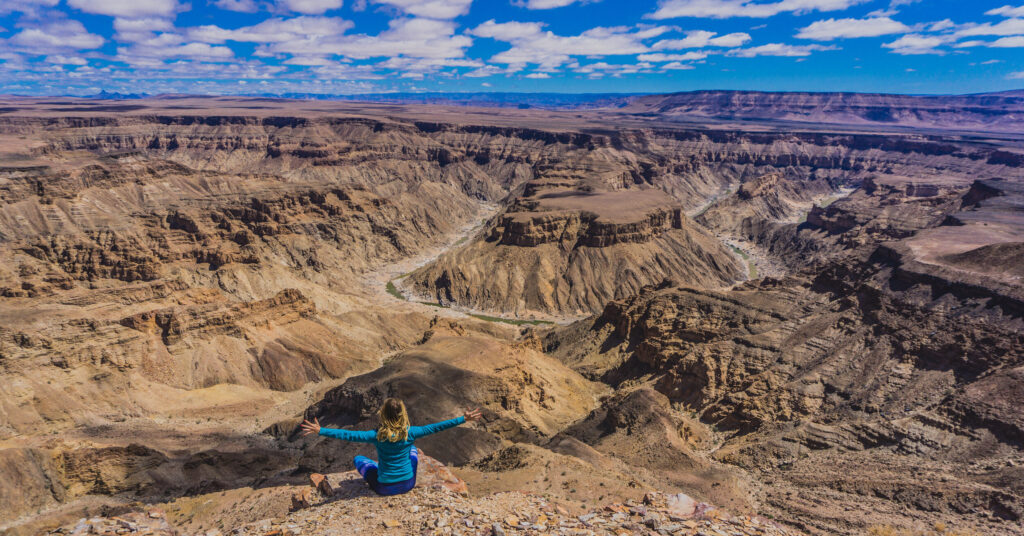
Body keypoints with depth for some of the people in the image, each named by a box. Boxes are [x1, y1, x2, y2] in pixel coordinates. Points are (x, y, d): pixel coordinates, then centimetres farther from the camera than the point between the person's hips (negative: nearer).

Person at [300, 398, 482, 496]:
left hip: (385, 488, -1)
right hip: (409, 484, 2)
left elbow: (348, 435, -27)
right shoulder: (409, 433, -17)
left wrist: (320, 431, -24)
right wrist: (463, 419, -10)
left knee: (359, 458, 22)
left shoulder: (377, 436, -22)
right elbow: (435, 427, -15)